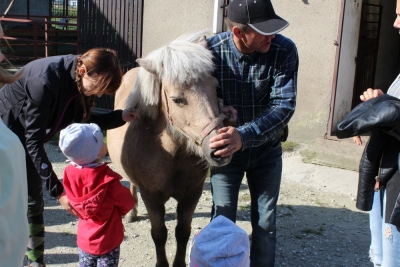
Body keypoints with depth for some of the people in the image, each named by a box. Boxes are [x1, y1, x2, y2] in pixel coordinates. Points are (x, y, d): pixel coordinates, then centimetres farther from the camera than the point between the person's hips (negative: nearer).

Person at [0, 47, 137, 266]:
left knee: (33, 202, 9)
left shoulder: (79, 80, -15)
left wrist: (120, 116, -14)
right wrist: (57, 190, -33)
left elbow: (84, 117, 2)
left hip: (24, 137, 7)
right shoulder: (45, 81, -37)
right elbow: (34, 140, -32)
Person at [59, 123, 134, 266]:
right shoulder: (108, 180, -27)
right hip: (108, 241, -5)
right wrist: (116, 211, 10)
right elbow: (127, 202, -11)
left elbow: (72, 203, 3)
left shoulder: (70, 174, -12)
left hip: (84, 239, 5)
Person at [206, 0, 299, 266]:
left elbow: (284, 106, -26)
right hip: (224, 148, 0)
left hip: (267, 149, 1)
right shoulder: (212, 50, -20)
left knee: (266, 223, 10)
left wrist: (244, 136, -40)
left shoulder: (285, 50, -20)